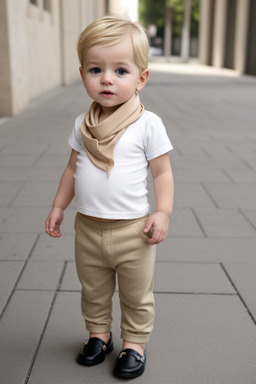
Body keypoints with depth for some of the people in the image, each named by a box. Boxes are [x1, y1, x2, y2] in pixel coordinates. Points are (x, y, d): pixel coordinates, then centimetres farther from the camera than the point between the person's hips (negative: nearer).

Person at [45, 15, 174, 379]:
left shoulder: (148, 123, -12)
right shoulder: (83, 124, 1)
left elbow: (162, 172, -7)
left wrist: (162, 213, -16)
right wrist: (58, 206, 10)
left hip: (132, 231, -4)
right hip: (88, 228, 4)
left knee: (136, 296, 15)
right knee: (93, 292, 22)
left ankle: (135, 342, 36)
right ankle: (99, 334, 44)